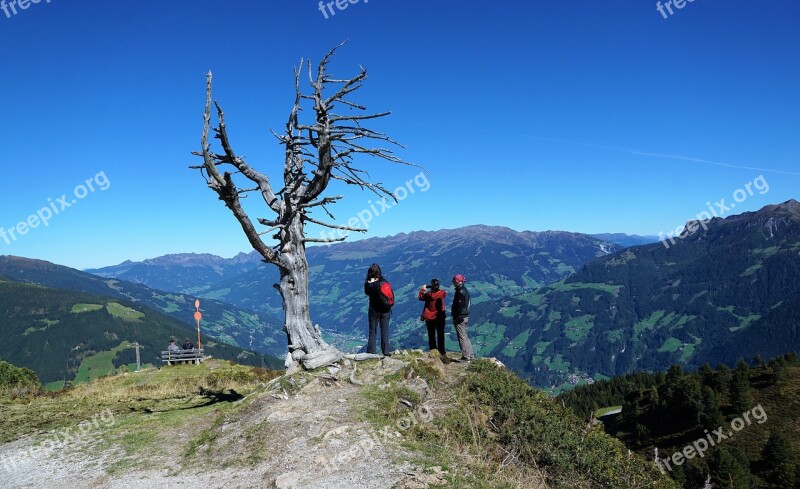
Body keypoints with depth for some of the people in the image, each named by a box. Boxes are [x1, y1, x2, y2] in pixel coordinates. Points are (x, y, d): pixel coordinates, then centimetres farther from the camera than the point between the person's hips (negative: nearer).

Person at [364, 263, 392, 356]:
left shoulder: (367, 283, -11)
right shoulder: (383, 282, -15)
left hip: (373, 310, 1)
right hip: (384, 310, -1)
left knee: (372, 331, 12)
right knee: (384, 331, 8)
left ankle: (371, 351, 13)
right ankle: (386, 352, 10)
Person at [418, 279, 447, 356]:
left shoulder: (428, 294, -15)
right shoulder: (442, 293, -14)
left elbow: (420, 297, 2)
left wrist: (422, 289, 14)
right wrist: (438, 289, 15)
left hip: (429, 318, 0)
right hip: (440, 317, 0)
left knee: (431, 335, 10)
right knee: (440, 335, 8)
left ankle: (433, 351, 11)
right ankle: (441, 351, 8)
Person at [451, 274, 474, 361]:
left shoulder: (460, 292, -18)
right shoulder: (465, 290, 14)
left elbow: (460, 306, -22)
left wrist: (458, 317, -21)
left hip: (460, 318, -10)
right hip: (465, 316, 10)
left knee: (462, 337, -5)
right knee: (465, 337, 16)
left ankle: (466, 357, -3)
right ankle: (470, 355, 21)